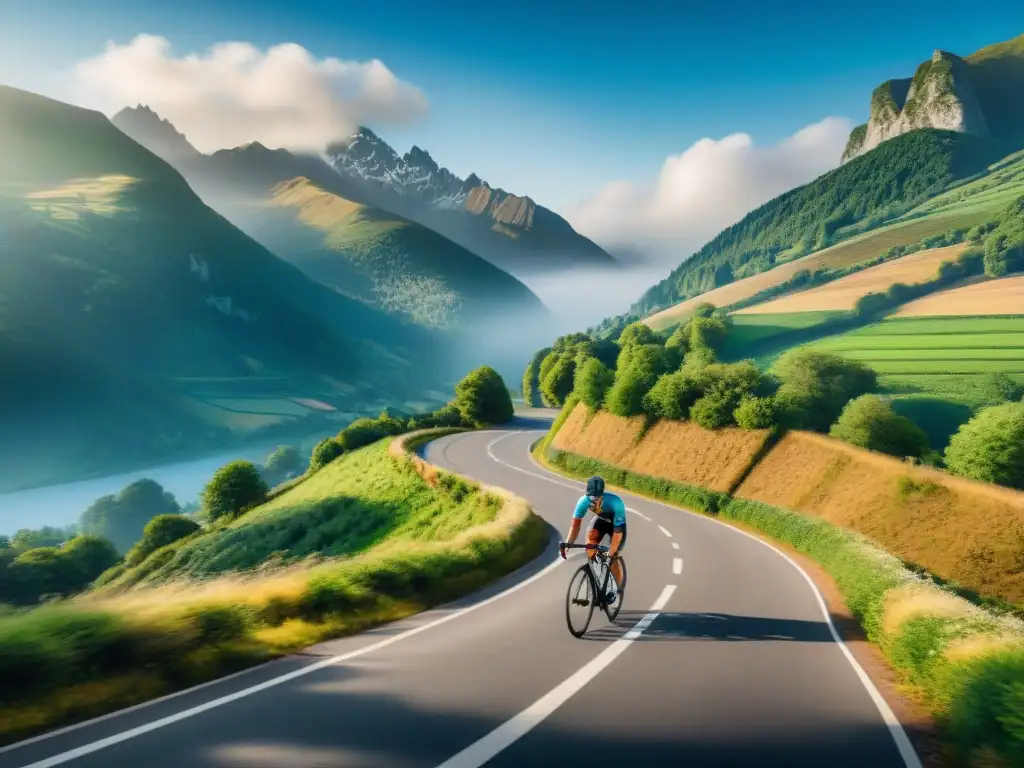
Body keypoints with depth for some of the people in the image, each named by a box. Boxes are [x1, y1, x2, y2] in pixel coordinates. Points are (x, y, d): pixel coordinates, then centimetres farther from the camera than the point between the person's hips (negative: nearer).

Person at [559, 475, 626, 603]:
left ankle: (617, 589, 15)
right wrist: (567, 543, -44)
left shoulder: (615, 503, -43)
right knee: (590, 540, -23)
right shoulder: (584, 500, -33)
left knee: (613, 558, -8)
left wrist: (611, 554, -42)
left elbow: (618, 532, -39)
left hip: (617, 524, -3)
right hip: (601, 519, 4)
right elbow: (575, 523, -32)